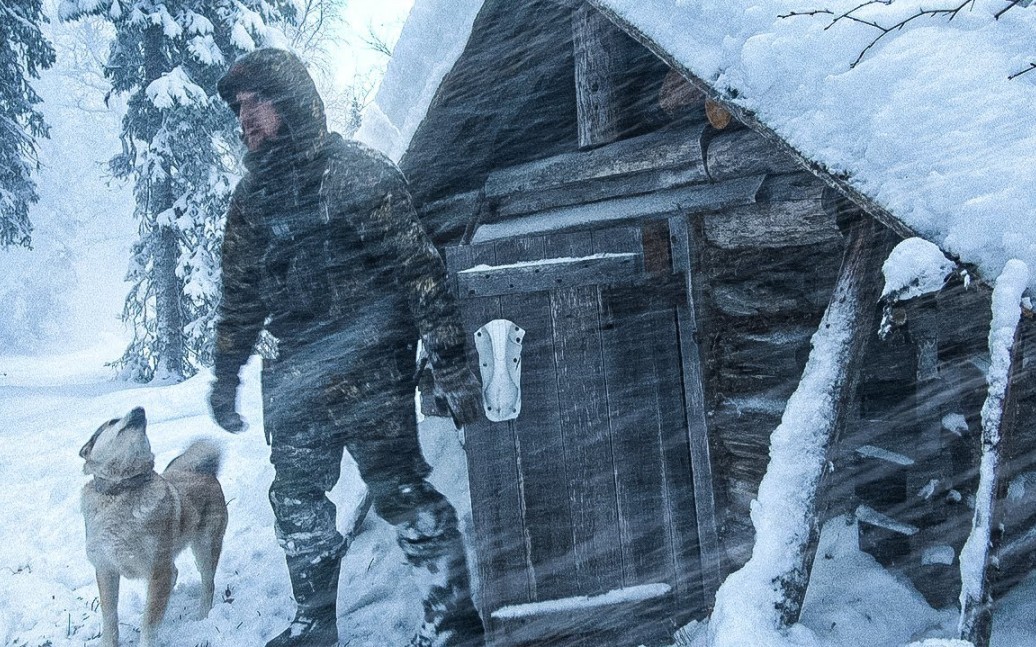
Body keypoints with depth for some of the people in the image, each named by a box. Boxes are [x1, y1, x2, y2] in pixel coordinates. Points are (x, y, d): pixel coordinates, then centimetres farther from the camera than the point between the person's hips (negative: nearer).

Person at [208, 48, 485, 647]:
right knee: (297, 498, 11)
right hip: (296, 376, 7)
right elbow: (241, 294, 20)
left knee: (399, 489, -6)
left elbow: (419, 270, -13)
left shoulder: (359, 172, -9)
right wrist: (226, 376, 20)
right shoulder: (252, 193, 12)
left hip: (370, 366, -7)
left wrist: (452, 364, -17)